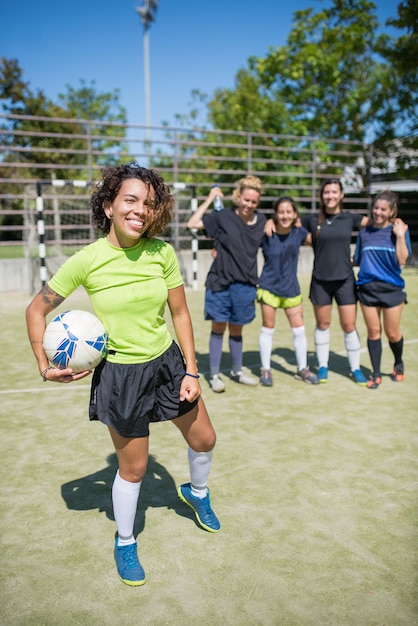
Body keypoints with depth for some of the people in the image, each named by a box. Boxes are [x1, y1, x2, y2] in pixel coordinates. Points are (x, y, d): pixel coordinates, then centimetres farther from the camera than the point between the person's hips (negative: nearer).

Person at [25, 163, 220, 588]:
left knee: (204, 440, 18)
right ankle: (124, 544, 38)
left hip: (167, 362, 4)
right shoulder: (87, 260, -17)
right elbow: (36, 310, -4)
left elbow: (180, 313, -1)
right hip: (120, 374, -3)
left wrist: (191, 371, -2)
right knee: (133, 469, 9)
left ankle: (196, 493, 53)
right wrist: (45, 367, -10)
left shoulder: (162, 252, -10)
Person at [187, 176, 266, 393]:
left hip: (246, 285, 3)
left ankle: (237, 371, 31)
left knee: (236, 330, 15)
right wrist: (210, 199, -11)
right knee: (218, 328, 4)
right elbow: (192, 223, -14)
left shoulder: (261, 220, 6)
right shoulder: (223, 217, -6)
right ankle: (214, 375, 15)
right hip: (220, 283, -3)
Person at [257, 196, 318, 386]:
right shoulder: (266, 234, -12)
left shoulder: (299, 233, -3)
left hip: (291, 289, 3)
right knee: (267, 329, 7)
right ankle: (265, 370, 21)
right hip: (269, 287, -3)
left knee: (299, 330, 8)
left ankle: (302, 369, 25)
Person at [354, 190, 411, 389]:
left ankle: (398, 364, 34)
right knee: (373, 332, 7)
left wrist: (400, 235, -14)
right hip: (367, 288, 2)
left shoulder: (398, 230, -2)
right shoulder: (364, 232, 6)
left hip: (392, 289, -2)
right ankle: (376, 374, 19)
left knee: (392, 333, 6)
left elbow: (401, 261, -11)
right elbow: (357, 260, 14)